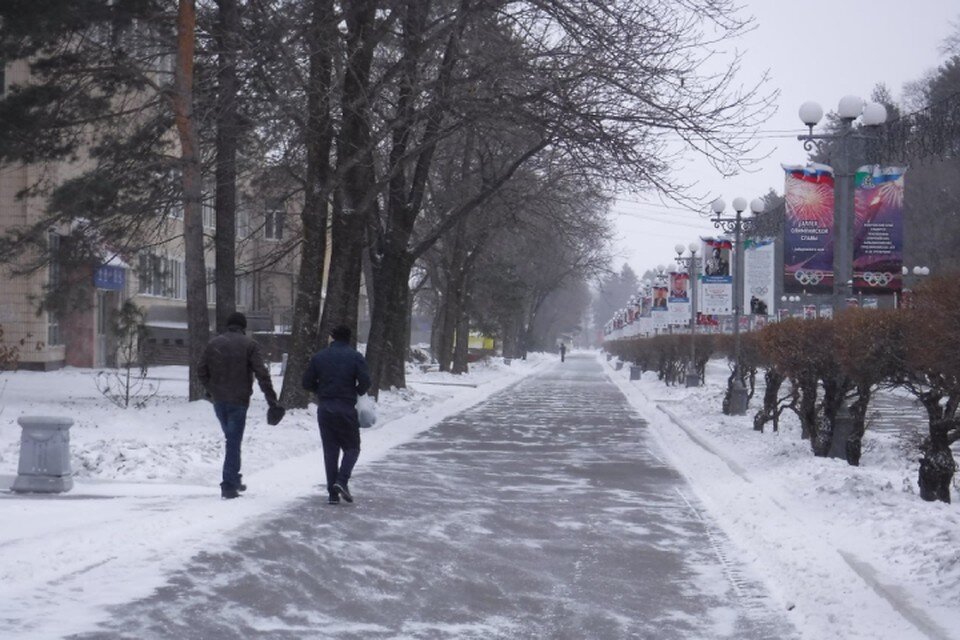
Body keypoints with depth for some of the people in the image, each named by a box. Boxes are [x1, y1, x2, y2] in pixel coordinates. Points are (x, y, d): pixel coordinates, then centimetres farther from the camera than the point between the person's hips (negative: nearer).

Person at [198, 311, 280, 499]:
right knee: (234, 442, -2)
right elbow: (261, 373, -11)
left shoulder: (213, 344, 7)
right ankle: (229, 486, -4)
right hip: (238, 401, -4)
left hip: (219, 400, 4)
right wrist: (271, 398, -9)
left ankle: (233, 479, 24)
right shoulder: (249, 344, -5)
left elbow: (201, 371, 9)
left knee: (230, 438, 20)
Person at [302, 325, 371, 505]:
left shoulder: (319, 356, 6)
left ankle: (333, 493, 4)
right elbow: (365, 381, -13)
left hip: (324, 409, 3)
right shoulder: (355, 356, -4)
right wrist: (357, 393, 7)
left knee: (330, 450, 8)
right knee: (351, 447, 9)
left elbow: (307, 382, 5)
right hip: (346, 408, -3)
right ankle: (342, 481, -14)